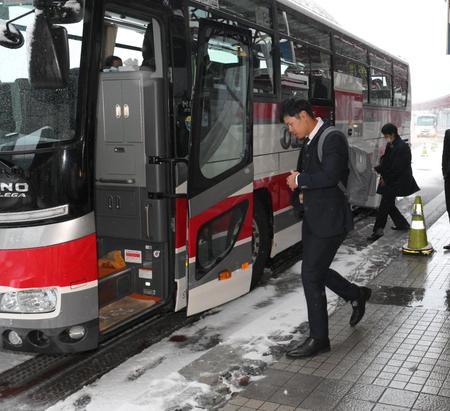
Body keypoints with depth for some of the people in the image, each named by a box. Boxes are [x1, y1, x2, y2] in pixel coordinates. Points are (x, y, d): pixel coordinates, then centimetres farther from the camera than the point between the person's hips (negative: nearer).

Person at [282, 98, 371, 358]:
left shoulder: (333, 139, -16)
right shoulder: (311, 141, 12)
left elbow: (330, 176, -28)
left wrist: (300, 179, -15)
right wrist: (302, 181, -1)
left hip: (329, 220, -9)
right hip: (314, 218, 9)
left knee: (311, 276, -4)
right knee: (316, 271, 18)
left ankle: (319, 339, 11)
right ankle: (357, 295, 41)